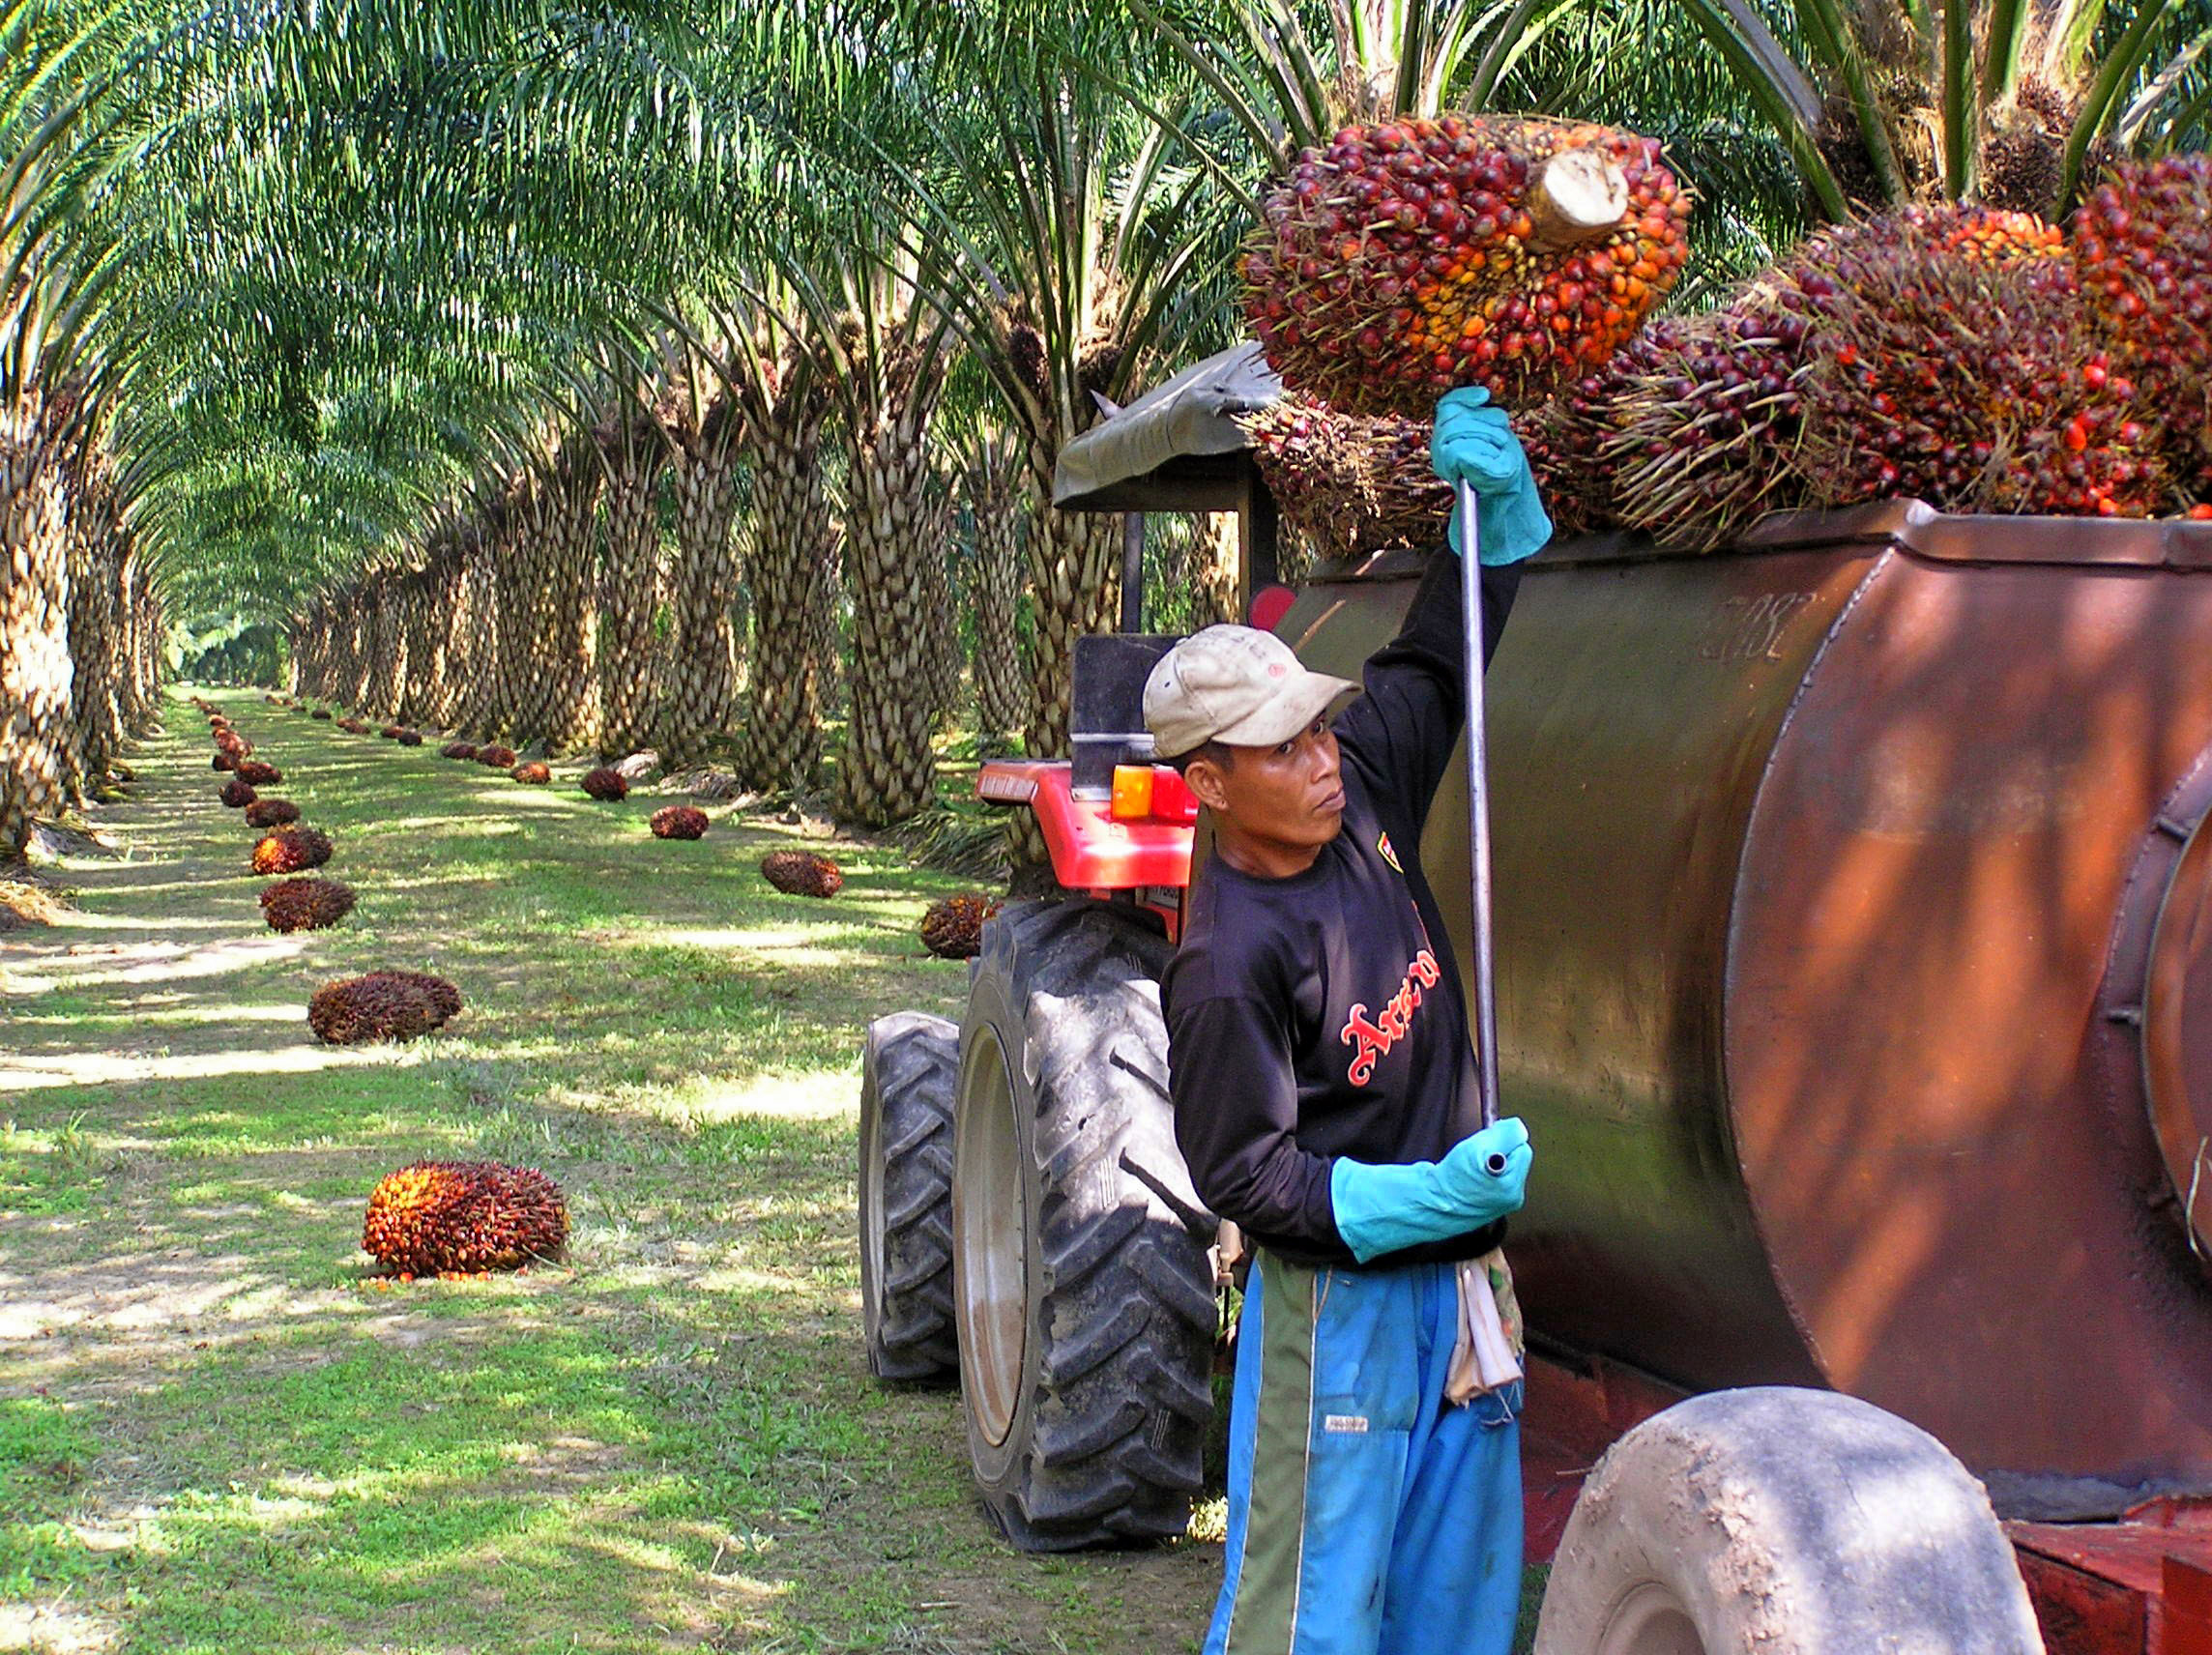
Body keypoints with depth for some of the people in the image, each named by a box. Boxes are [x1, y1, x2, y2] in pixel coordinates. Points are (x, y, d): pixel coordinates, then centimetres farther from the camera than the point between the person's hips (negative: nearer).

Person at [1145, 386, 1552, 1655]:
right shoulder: (1227, 965, -22)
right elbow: (1245, 1173, -18)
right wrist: (1425, 1198, -25)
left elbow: (1438, 659, 13)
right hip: (1340, 1293, -8)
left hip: (1462, 1270, 8)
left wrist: (1495, 496, 0)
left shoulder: (1363, 799, -1)